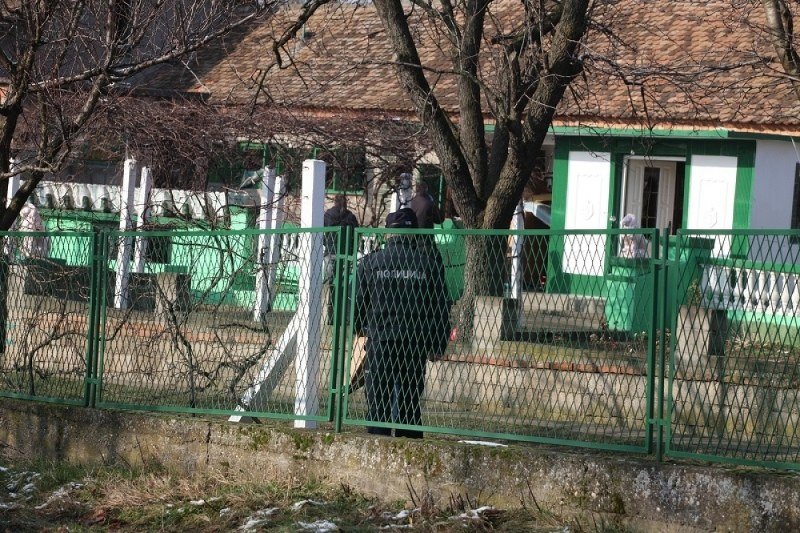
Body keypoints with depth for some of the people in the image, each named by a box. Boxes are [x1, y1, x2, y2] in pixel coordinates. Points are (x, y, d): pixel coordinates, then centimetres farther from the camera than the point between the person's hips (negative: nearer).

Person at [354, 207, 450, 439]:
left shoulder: (371, 262, -1)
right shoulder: (429, 261, 0)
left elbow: (357, 301, 5)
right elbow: (441, 306, 3)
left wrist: (361, 327, 24)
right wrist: (438, 345, 11)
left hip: (380, 341, -1)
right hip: (416, 342, 1)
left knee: (378, 401, 4)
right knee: (410, 401, 9)